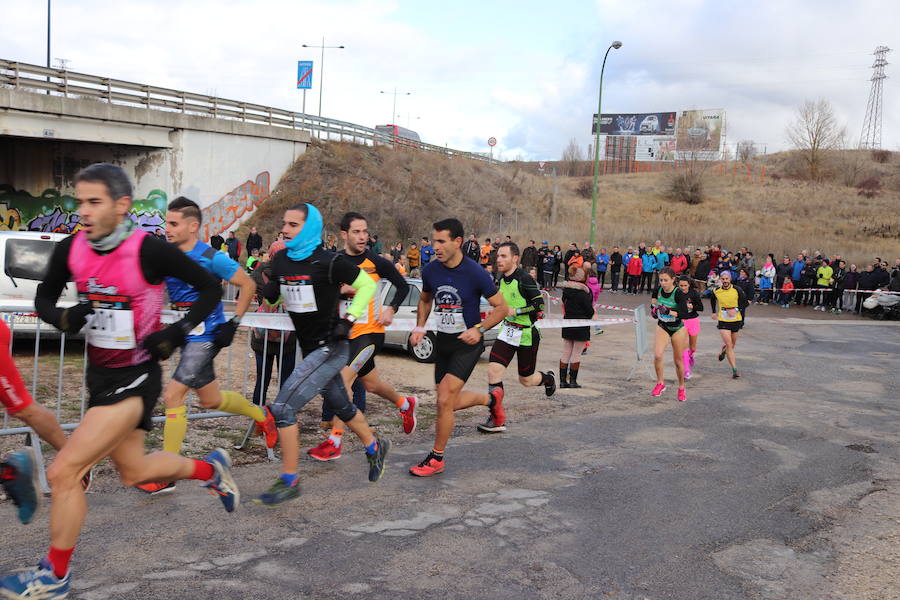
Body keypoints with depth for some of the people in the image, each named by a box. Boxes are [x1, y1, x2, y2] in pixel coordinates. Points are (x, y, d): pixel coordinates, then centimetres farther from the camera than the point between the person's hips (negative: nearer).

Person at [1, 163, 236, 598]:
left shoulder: (149, 250, -21)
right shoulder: (70, 250, -5)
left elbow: (210, 288, -10)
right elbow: (43, 298, 11)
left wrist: (178, 332, -19)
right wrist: (63, 317, -11)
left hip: (134, 379, -7)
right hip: (99, 374, 7)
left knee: (63, 473, -10)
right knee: (134, 471, 21)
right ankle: (210, 469, 46)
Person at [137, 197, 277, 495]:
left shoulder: (211, 258, -14)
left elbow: (248, 285, -7)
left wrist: (233, 323, -11)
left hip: (206, 336, -7)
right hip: (186, 336, 7)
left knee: (172, 396, -12)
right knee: (210, 400, 18)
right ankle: (262, 415, 45)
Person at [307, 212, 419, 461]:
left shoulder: (376, 262, -6)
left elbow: (403, 286, 5)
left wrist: (391, 310, -7)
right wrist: (341, 289, -19)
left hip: (370, 331, -5)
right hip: (346, 332, 5)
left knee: (343, 379, -17)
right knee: (371, 384, 19)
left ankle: (334, 442, -9)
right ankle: (405, 404, 49)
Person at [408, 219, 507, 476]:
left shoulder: (475, 273, -17)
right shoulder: (430, 271, -3)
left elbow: (501, 307, -9)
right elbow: (425, 300, 17)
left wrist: (479, 329, -22)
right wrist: (420, 327, 2)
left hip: (467, 343, -6)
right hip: (442, 340, 6)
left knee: (444, 400, -15)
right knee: (450, 402, 13)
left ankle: (436, 458, 3)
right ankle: (491, 398, 43)